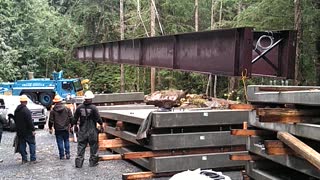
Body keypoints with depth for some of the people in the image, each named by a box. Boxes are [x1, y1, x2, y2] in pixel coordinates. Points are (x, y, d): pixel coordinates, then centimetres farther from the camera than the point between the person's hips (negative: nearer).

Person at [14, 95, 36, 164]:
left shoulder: (16, 110, 9)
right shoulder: (26, 110, -17)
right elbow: (30, 121, -20)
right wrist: (33, 130, -16)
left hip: (19, 131, 7)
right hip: (27, 131, -7)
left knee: (22, 144, 11)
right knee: (32, 143, 1)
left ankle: (24, 159, 13)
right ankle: (33, 159, -3)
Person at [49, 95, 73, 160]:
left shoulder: (53, 110, -6)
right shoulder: (67, 109, -2)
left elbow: (51, 120, -2)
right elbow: (71, 118, 1)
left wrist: (50, 128, 9)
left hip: (58, 129, -2)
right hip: (65, 128, 2)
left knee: (60, 142, 5)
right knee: (66, 141, 13)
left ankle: (62, 155, 6)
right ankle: (67, 154, 7)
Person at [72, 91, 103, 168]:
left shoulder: (79, 108, -1)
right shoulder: (93, 108, -13)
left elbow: (75, 119, 6)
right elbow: (98, 118, -8)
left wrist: (74, 125, 22)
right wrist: (101, 125, 8)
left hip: (82, 131, 3)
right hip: (92, 131, -3)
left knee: (81, 147, 8)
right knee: (93, 147, 9)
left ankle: (79, 163, 6)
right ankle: (93, 162, 14)